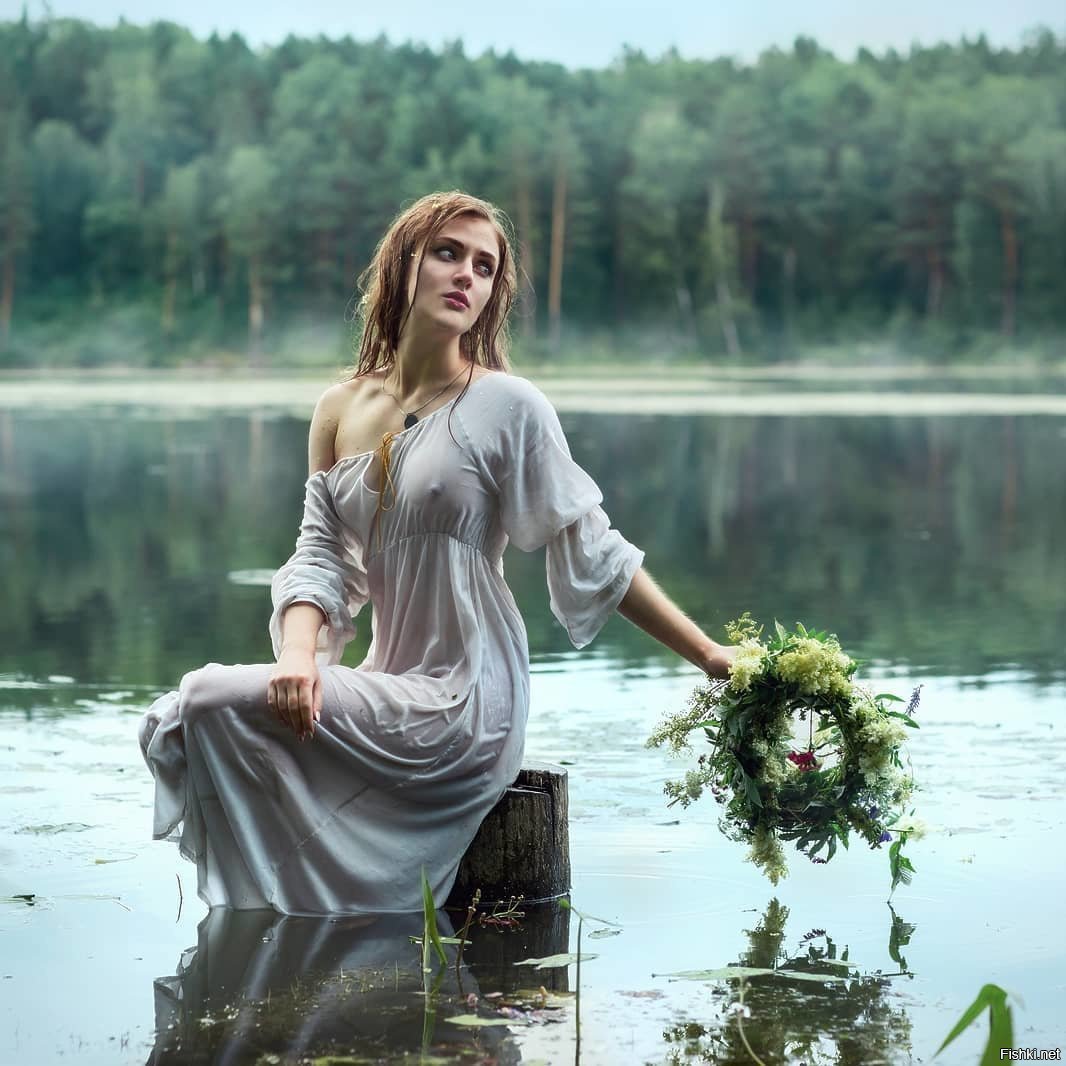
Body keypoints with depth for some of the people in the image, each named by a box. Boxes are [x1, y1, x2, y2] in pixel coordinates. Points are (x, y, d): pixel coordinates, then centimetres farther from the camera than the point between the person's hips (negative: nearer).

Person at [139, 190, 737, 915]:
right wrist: (298, 652, -17)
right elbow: (320, 554, 4)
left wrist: (707, 654, -7)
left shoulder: (506, 405, -7)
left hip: (464, 703, -6)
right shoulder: (343, 408, 9)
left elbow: (592, 555, -4)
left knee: (214, 704, -19)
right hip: (390, 687, 6)